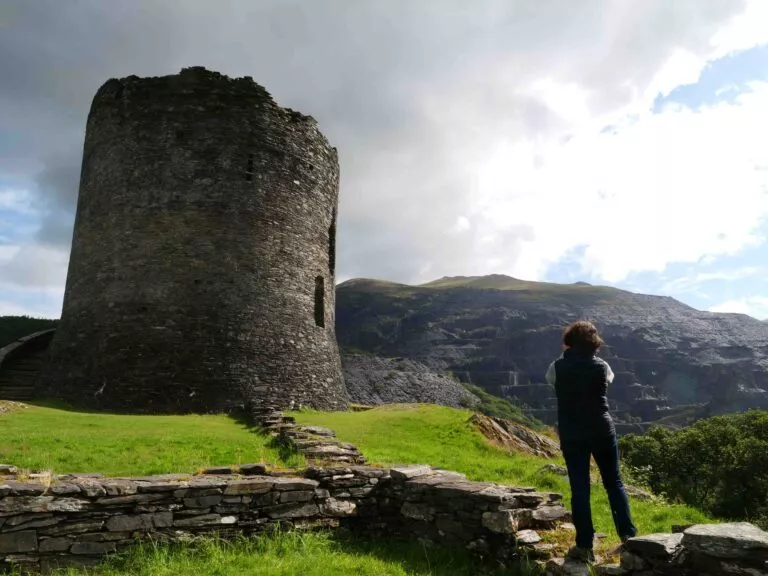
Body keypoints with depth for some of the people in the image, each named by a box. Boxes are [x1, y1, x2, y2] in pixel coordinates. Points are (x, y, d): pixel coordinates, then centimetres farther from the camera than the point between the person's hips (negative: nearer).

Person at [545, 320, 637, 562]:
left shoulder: (558, 366, -8)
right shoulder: (601, 365, -6)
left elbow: (549, 378, 14)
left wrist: (565, 357, 17)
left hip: (571, 434, -1)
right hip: (602, 431, 1)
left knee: (579, 488, 4)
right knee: (614, 482, 16)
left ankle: (585, 546, 7)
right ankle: (628, 535, 20)